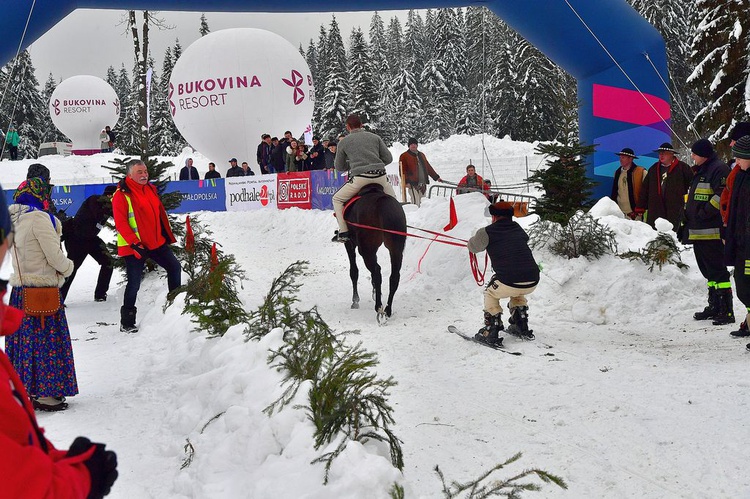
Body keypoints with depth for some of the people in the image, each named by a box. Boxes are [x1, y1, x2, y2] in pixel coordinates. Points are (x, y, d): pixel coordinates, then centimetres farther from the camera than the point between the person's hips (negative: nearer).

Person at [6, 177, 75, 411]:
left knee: (23, 338, 13)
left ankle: (23, 388, 20)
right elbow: (54, 254, -15)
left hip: (19, 290, 8)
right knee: (47, 339, -1)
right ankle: (45, 393, 3)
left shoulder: (13, 220, 10)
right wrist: (68, 268, 3)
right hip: (42, 289, -8)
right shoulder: (38, 218, -15)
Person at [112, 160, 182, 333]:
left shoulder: (150, 189, 10)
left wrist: (167, 235, 19)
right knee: (134, 283, -4)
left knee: (174, 267, 10)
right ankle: (127, 322, 8)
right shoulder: (122, 195, -12)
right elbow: (120, 223, -17)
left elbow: (160, 213, 20)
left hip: (156, 242, 7)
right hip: (134, 247, -7)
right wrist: (134, 243, -23)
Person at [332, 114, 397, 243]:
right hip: (380, 177, 3)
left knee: (337, 199, 16)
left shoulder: (343, 143, 9)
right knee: (392, 200, 29)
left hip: (360, 178, -3)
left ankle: (343, 232, 4)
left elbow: (339, 167, 17)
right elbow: (388, 158, 12)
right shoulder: (375, 137, 14)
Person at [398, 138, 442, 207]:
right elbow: (402, 171, -4)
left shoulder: (421, 155, 21)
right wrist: (406, 182, -16)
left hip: (423, 184, 6)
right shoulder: (404, 156, 2)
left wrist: (436, 177, 27)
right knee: (416, 203, -16)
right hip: (413, 184, -6)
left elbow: (428, 167, 28)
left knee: (420, 202, 5)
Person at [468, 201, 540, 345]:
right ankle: (521, 328, 39)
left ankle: (491, 333, 19)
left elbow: (472, 247, 16)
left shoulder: (488, 232, 2)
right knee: (517, 293, 38)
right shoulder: (518, 229, 15)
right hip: (532, 282, 4)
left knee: (491, 294, 27)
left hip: (508, 282, -4)